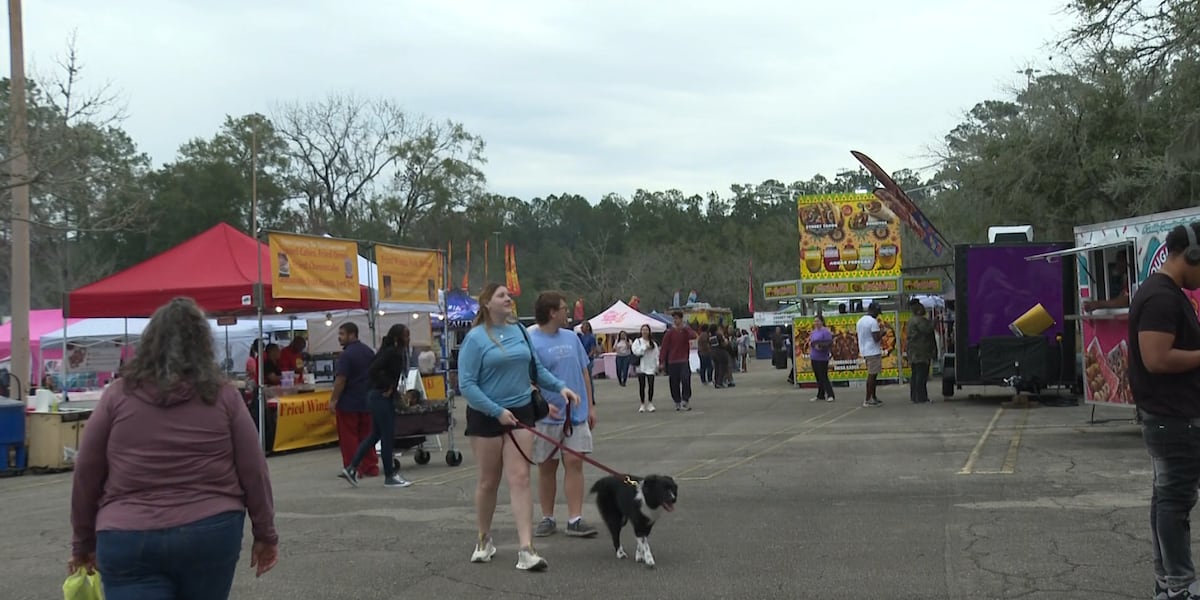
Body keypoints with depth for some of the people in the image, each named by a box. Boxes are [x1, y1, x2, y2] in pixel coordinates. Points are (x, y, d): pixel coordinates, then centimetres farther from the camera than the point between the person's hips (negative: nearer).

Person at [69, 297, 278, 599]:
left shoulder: (118, 396, 2)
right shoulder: (223, 395, 2)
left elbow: (86, 475, 6)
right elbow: (253, 471, 3)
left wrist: (84, 543, 17)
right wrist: (265, 534, 14)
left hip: (129, 539, -1)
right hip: (211, 534, 1)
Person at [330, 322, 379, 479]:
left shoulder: (346, 354, -15)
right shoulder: (369, 352, 10)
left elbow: (341, 379, -19)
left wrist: (333, 400, -14)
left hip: (348, 403, -7)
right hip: (367, 401, 7)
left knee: (349, 437, 1)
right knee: (366, 435, 12)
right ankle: (370, 467, 14)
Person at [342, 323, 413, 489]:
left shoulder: (396, 352, 11)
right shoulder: (390, 352, -18)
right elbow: (372, 371, -26)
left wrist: (395, 388, 7)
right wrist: (388, 387, -16)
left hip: (379, 397, 10)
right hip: (381, 397, -10)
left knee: (375, 434, 15)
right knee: (387, 436, -1)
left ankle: (351, 468, 18)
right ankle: (390, 476, 8)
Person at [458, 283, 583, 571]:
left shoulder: (519, 330, 4)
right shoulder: (475, 338, -11)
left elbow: (536, 368, 14)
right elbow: (466, 384, -14)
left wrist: (560, 386, 0)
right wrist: (497, 411, -18)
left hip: (520, 412, 3)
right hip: (486, 416, -3)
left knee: (520, 478, -5)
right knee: (488, 481, 10)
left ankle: (526, 550, -10)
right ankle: (484, 541, 30)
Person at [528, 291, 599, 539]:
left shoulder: (571, 338, 10)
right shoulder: (531, 342, -8)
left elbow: (584, 372, 16)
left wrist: (590, 405, 13)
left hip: (577, 414, 4)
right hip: (547, 417, -4)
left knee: (574, 463, -2)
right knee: (546, 468, 7)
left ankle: (575, 519, 0)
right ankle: (547, 519, 18)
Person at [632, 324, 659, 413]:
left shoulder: (653, 342, 8)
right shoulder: (637, 341, 3)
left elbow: (656, 354, 6)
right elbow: (635, 351, -12)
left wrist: (657, 365, -2)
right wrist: (645, 348, -12)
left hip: (650, 367, 1)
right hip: (641, 367, -1)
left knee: (651, 385, -4)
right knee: (642, 386, 2)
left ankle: (650, 403, 8)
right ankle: (642, 404, 10)